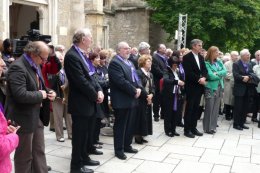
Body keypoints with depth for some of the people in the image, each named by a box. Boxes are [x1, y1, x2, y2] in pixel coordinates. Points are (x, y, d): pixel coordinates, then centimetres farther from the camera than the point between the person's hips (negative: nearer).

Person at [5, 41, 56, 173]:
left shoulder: (35, 65, 9)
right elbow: (21, 95, -31)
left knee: (39, 152, 16)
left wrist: (48, 92, 0)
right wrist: (40, 95, -16)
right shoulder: (17, 67, -21)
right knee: (24, 156, 7)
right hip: (23, 118, -9)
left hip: (36, 116, 9)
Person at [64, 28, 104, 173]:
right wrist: (95, 96, -13)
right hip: (81, 103, -9)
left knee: (87, 133, 19)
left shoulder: (83, 54, 11)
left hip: (89, 102, 9)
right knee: (80, 135, 3)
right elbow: (81, 81, -22)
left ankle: (84, 157, 35)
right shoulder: (72, 55, -18)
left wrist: (99, 90, -2)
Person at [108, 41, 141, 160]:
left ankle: (127, 146, 29)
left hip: (132, 99, 9)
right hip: (122, 100, -9)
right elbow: (121, 81, -23)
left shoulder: (129, 62, 18)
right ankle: (119, 149, 12)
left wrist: (138, 88, -3)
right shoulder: (115, 63, -14)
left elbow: (135, 77, 16)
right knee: (120, 125, 1)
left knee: (130, 125, 16)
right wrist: (134, 91, -16)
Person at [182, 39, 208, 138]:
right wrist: (198, 79, -16)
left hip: (199, 87, 7)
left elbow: (204, 70, 10)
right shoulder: (187, 57, -8)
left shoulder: (201, 57, 15)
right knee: (189, 108, -1)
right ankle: (187, 130, 6)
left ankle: (193, 128, 19)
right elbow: (188, 72, -16)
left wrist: (203, 78, -9)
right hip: (191, 86, -7)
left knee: (196, 108, 11)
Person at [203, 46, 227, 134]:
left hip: (219, 88, 6)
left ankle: (213, 126, 18)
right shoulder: (206, 63, -9)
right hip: (210, 88, -6)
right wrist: (220, 75, -2)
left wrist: (217, 73, -15)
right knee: (209, 108, -3)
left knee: (216, 108, 10)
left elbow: (225, 71, 0)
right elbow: (211, 76, -17)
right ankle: (207, 128, 5)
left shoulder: (219, 62, 11)